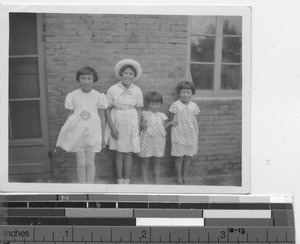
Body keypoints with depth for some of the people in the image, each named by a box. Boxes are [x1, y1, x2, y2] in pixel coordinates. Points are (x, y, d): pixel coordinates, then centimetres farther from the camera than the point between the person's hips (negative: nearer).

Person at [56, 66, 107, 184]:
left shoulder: (99, 96, -2)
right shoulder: (72, 96, -2)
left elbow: (102, 117, 4)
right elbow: (70, 116, 4)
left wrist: (103, 137, 6)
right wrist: (68, 134, 5)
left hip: (92, 132, 0)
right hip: (77, 133, 0)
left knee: (90, 163, 7)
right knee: (81, 163, 4)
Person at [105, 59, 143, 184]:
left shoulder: (137, 91, -1)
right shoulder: (113, 89, -7)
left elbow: (139, 109, 5)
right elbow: (107, 109, -4)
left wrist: (138, 127, -1)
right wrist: (112, 127, -10)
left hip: (131, 124, 1)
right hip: (117, 123, -1)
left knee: (128, 154, 7)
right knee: (119, 154, 6)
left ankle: (127, 181, 17)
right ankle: (119, 181, 16)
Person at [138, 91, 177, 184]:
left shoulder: (161, 116, 3)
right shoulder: (145, 115, -7)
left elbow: (163, 128, 11)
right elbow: (142, 125, -1)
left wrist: (169, 123, -1)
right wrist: (142, 124, -22)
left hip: (158, 142, 3)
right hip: (147, 141, -3)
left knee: (156, 162, 13)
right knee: (145, 161, 7)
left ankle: (157, 180, 25)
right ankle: (145, 180, 20)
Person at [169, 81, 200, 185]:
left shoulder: (194, 106, 2)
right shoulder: (175, 105, -7)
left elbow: (195, 121, 9)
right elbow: (172, 121, 0)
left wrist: (196, 136, 7)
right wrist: (174, 134, -4)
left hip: (191, 136, 3)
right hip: (179, 136, -3)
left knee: (188, 158, 9)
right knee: (179, 158, 2)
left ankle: (185, 178, 24)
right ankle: (179, 179, 16)